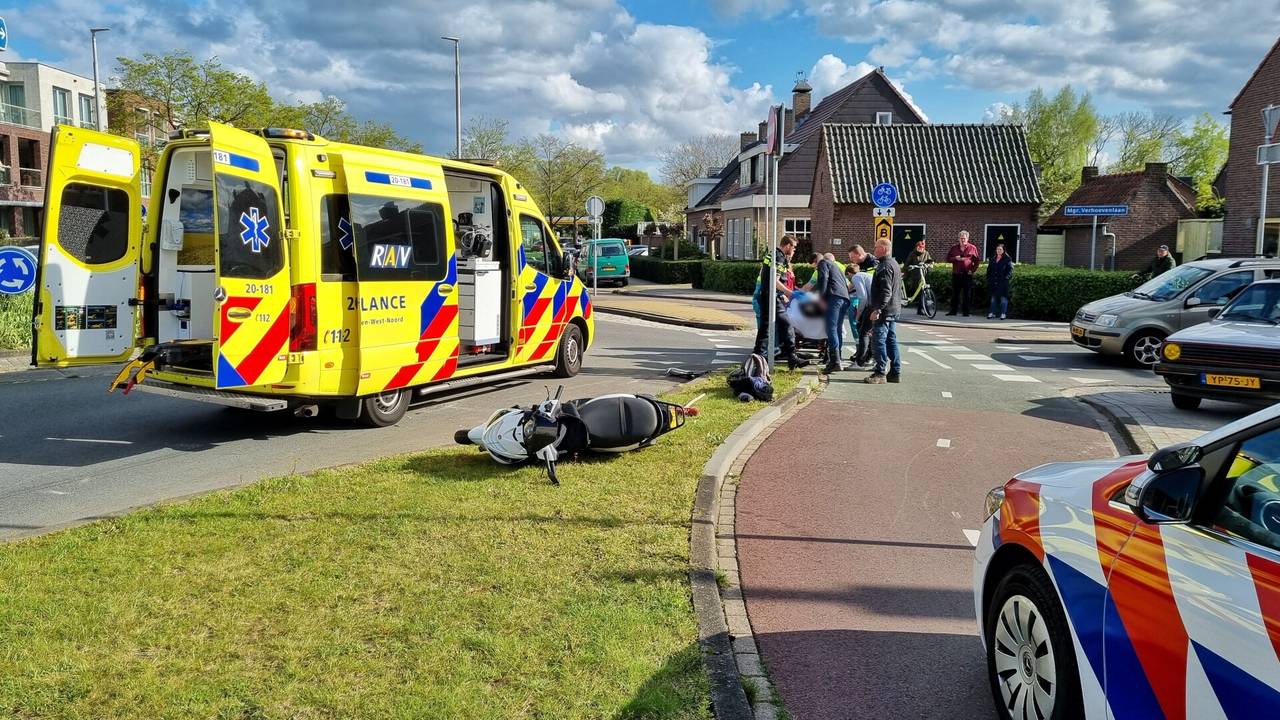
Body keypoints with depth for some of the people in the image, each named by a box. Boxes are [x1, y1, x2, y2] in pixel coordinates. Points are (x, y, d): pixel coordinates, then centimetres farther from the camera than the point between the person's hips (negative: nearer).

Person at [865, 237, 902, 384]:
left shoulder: (885, 266, -16)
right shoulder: (894, 264, 17)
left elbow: (886, 292, -23)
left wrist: (877, 310, -24)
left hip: (884, 311, -10)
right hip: (894, 310, 10)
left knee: (880, 341, -7)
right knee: (891, 341, 12)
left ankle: (880, 373, -6)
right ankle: (895, 372, 16)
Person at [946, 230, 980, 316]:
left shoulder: (972, 248, 5)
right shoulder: (954, 248, 11)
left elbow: (976, 261, 7)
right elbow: (948, 259, 11)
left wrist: (973, 270, -4)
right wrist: (955, 258, -7)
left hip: (967, 274, -2)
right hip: (956, 274, 2)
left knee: (967, 294, 0)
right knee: (955, 293, 3)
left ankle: (966, 311, 4)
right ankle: (953, 310, 8)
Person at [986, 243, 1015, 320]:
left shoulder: (1007, 259, -2)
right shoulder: (992, 260, 14)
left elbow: (1010, 270, -6)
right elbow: (989, 270, 18)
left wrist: (1006, 278, -16)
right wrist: (989, 279, 8)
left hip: (1003, 283, -5)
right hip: (993, 282, 5)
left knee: (1003, 298, -1)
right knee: (993, 298, 9)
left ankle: (1003, 313, 5)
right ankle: (992, 313, 15)